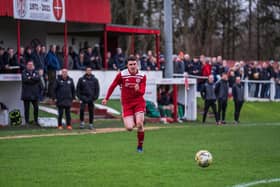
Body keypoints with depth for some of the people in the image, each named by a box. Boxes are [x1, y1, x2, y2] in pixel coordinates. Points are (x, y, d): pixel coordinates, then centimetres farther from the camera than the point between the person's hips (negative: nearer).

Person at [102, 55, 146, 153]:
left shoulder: (142, 76, -5)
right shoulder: (121, 74, -8)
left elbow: (142, 92, -8)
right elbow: (113, 86, 5)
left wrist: (138, 90, -31)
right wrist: (106, 98, 10)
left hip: (138, 102, 0)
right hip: (126, 103, 0)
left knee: (139, 124, -17)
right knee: (129, 128, -11)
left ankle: (140, 146, 4)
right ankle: (132, 122, 29)